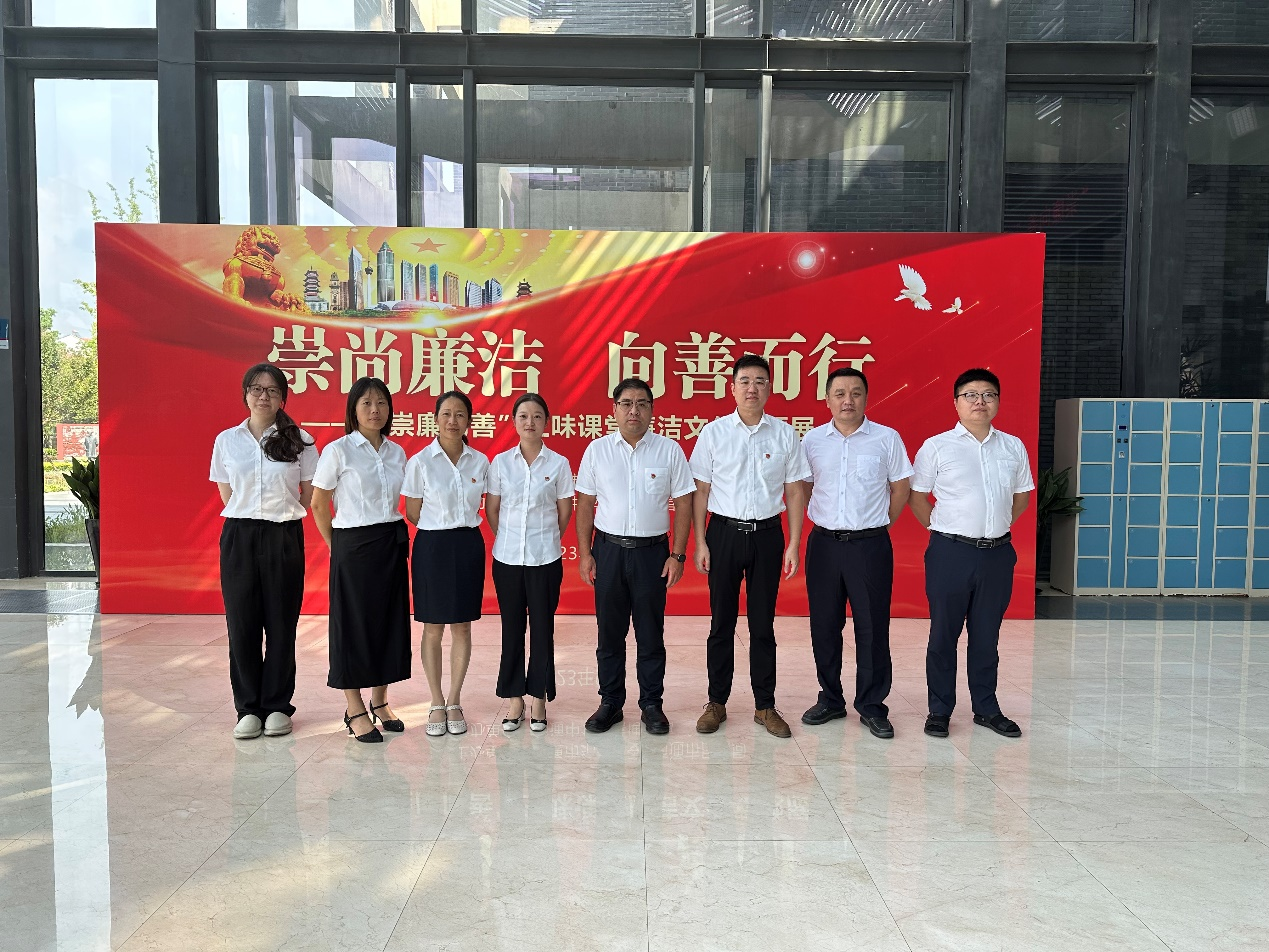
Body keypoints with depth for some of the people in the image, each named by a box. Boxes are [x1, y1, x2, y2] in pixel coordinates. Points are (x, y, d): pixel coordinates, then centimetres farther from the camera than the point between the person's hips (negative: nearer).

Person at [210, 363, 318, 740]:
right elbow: (227, 496, 12)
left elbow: (309, 498, 6)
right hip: (239, 537, 2)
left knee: (281, 624, 4)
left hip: (284, 538, -1)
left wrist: (281, 517, 1)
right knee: (241, 623, 3)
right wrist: (250, 519, 4)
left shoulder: (300, 440, 1)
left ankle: (277, 706, 16)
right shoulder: (226, 440, 6)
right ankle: (248, 708, 16)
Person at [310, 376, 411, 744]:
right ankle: (355, 710, 15)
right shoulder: (338, 451, -7)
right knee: (354, 622, 2)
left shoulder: (396, 452, 8)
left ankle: (379, 701, 24)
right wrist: (337, 546, 0)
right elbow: (318, 506, -2)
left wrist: (398, 538, 9)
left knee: (389, 620, 9)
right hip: (353, 545, -5)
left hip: (392, 544, 5)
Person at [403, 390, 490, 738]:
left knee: (462, 627, 8)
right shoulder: (420, 461, -6)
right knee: (433, 628, 6)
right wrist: (443, 527, 3)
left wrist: (462, 527, 6)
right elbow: (412, 513, 1)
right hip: (432, 547, -2)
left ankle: (454, 703, 20)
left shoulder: (480, 462, 2)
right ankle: (437, 704, 19)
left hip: (469, 546, 2)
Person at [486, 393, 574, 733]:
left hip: (545, 559, -1)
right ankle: (514, 698, 20)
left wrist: (545, 538, 8)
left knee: (542, 628, 5)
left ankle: (539, 698, 18)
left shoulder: (558, 463, -2)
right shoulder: (500, 462, 1)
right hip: (507, 558, 1)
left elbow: (565, 510, 4)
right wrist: (508, 539, 9)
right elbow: (491, 508, 8)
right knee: (512, 628, 8)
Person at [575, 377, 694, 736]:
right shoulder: (597, 450, 3)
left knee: (651, 633, 7)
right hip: (608, 549, 1)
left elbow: (683, 504, 1)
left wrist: (678, 555, -4)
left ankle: (651, 704, 20)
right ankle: (610, 703, 22)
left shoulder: (669, 450, 0)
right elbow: (585, 504, 6)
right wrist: (585, 553, 0)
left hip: (652, 551, -1)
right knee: (610, 632, 9)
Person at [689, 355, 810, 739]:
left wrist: (794, 545, -1)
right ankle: (716, 703, 21)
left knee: (763, 625, 9)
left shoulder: (785, 434, 2)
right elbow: (701, 490, 1)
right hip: (724, 533, 0)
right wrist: (700, 542, -4)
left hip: (767, 535, 1)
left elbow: (795, 491, 4)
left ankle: (765, 706, 21)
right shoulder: (713, 432, 0)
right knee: (721, 623, 8)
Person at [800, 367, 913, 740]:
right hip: (824, 542, 2)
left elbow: (900, 488, 6)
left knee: (872, 627, 2)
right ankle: (830, 699, 25)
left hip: (870, 545, -2)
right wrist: (824, 521, 9)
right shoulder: (812, 440, 5)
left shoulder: (887, 438, -1)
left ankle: (872, 707, 15)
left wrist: (876, 525, 5)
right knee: (824, 625, 9)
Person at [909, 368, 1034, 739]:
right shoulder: (936, 447, -3)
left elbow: (1021, 495, 19)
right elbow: (917, 496, 4)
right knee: (944, 634, 5)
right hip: (951, 552, -3)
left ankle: (986, 708, 26)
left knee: (987, 635, 13)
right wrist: (943, 530, 2)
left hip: (997, 554, 3)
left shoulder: (1013, 447, 7)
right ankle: (939, 710, 17)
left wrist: (997, 527, 11)